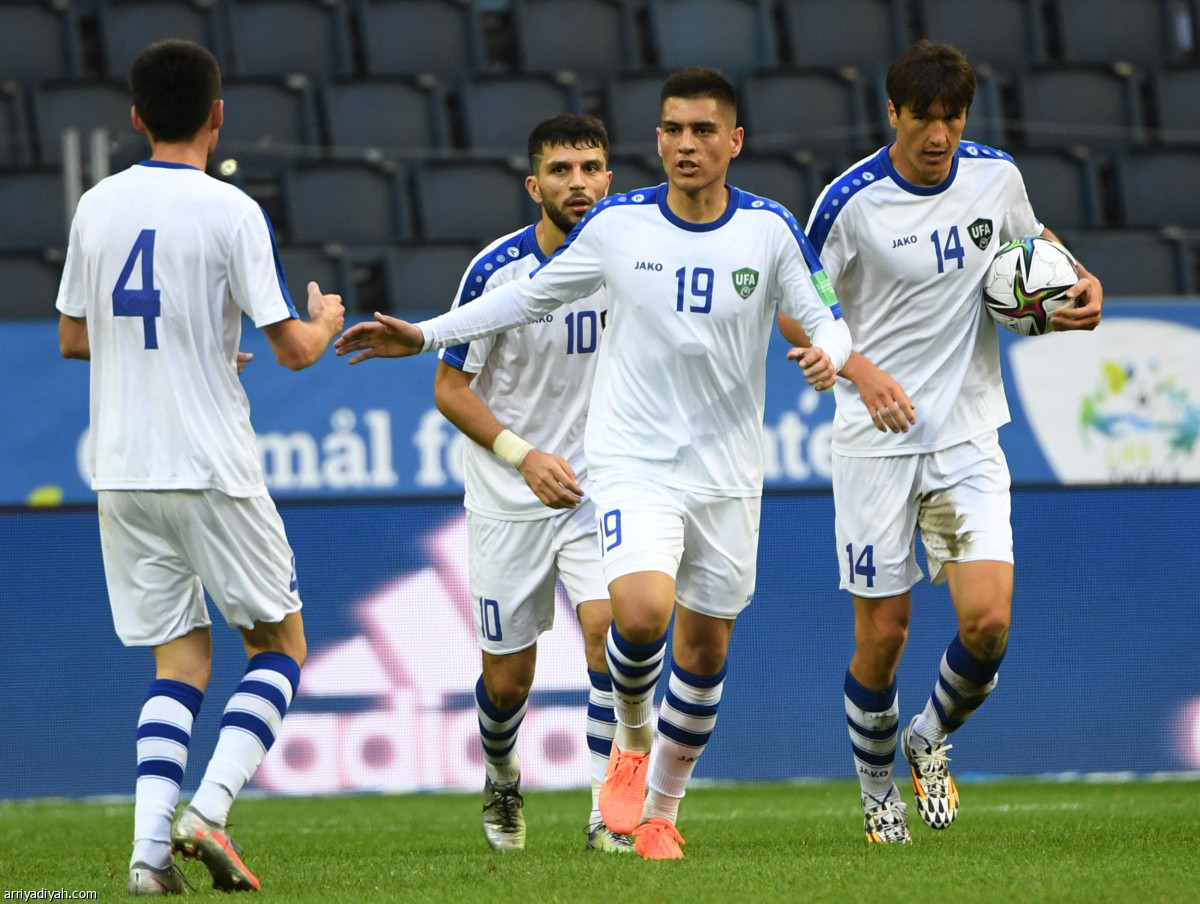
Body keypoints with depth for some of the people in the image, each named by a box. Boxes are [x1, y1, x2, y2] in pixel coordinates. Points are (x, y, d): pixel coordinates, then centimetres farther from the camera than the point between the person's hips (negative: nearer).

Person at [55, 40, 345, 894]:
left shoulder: (97, 206, 6)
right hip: (213, 469, -5)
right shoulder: (232, 212, -9)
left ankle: (151, 845, -6)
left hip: (123, 471, 5)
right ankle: (207, 811, -9)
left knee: (181, 661, 10)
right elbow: (293, 348, -8)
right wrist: (326, 322, 14)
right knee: (279, 646, 9)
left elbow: (73, 336, 16)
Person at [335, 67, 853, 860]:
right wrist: (423, 335, 7)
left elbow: (824, 315, 2)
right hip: (634, 460, -2)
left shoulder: (770, 230, -4)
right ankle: (633, 742, 5)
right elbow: (530, 296, 10)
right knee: (642, 611, -25)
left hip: (726, 472, 2)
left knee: (704, 647, 8)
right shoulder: (618, 224, -3)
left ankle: (661, 810, 27)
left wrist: (828, 354, -23)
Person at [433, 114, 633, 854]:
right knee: (508, 674, 7)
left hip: (601, 483, 1)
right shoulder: (497, 271, -14)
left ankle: (610, 812, -15)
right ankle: (502, 782, 40)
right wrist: (524, 455, -19)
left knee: (610, 624, -22)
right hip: (509, 495, -1)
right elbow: (450, 387, -8)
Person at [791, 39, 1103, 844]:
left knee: (988, 620, -12)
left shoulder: (995, 175, 1)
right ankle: (876, 789, 24)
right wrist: (861, 370, -20)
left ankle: (931, 739, 18)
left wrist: (1084, 283, 3)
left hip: (969, 436, 3)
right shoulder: (852, 202, -12)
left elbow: (1033, 237, 23)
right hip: (878, 441, -3)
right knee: (883, 633, 0)